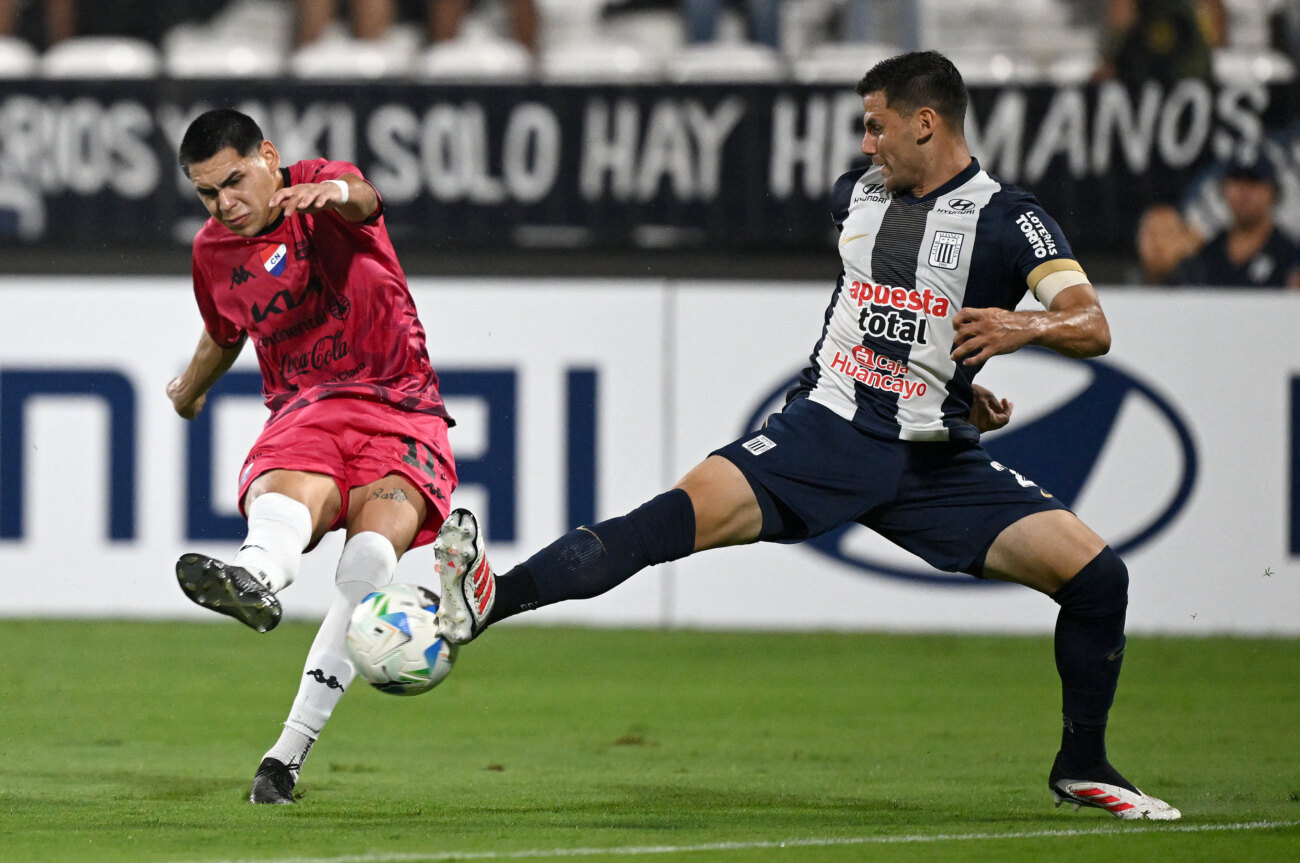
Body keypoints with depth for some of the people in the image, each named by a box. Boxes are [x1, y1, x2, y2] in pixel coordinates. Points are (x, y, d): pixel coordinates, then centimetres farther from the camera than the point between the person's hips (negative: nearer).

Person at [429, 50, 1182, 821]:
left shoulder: (1007, 220, -4)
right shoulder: (857, 196, 11)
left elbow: (1093, 327, -16)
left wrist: (1027, 326, -36)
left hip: (935, 462, -1)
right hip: (827, 431, 2)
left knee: (1095, 573, -13)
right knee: (689, 510, -24)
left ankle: (1082, 768, 9)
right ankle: (490, 600, -40)